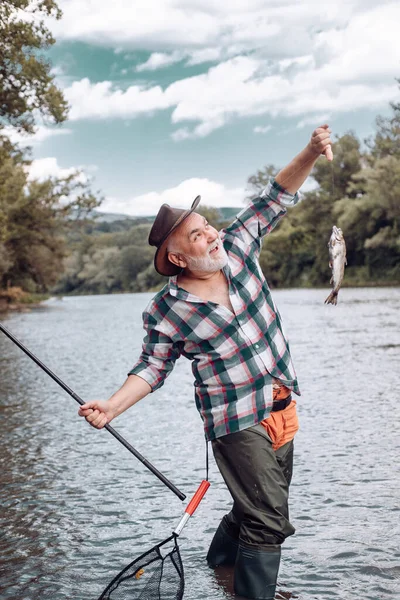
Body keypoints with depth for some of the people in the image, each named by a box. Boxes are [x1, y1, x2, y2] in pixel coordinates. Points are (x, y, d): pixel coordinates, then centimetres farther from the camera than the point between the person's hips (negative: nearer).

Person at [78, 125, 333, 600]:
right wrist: (113, 405, -18)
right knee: (269, 521, -6)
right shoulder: (166, 312, -14)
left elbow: (276, 198, 1)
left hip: (281, 408, 6)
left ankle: (220, 562, 47)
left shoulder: (237, 246, -2)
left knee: (259, 505, 22)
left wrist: (311, 153, -13)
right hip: (237, 423, -6)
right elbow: (154, 367, -4)